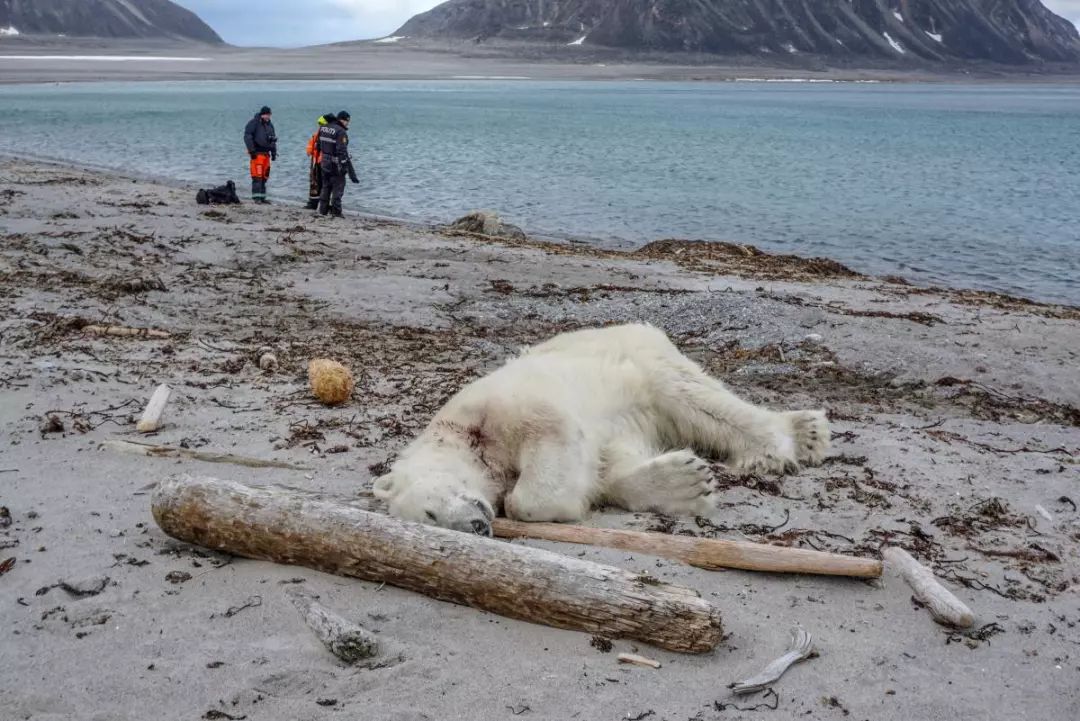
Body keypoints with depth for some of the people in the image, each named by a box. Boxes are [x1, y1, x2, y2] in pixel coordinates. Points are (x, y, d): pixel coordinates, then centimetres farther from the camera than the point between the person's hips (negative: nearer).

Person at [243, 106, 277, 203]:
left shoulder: (270, 125, 17)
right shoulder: (253, 123, -6)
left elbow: (273, 139, 25)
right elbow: (247, 137, -11)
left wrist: (274, 152, 18)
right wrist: (252, 150, -17)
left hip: (266, 153, 7)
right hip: (257, 153, -7)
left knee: (265, 176, 8)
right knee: (257, 176, -12)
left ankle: (262, 197, 13)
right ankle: (256, 197, -12)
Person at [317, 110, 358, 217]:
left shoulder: (323, 128, 6)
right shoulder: (341, 132, -18)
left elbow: (319, 146, 13)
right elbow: (342, 152, -22)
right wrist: (351, 172, -21)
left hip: (324, 163, 7)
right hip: (336, 164, -7)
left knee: (326, 187, 19)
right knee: (338, 188, 4)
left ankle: (323, 209, 24)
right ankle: (335, 212, 6)